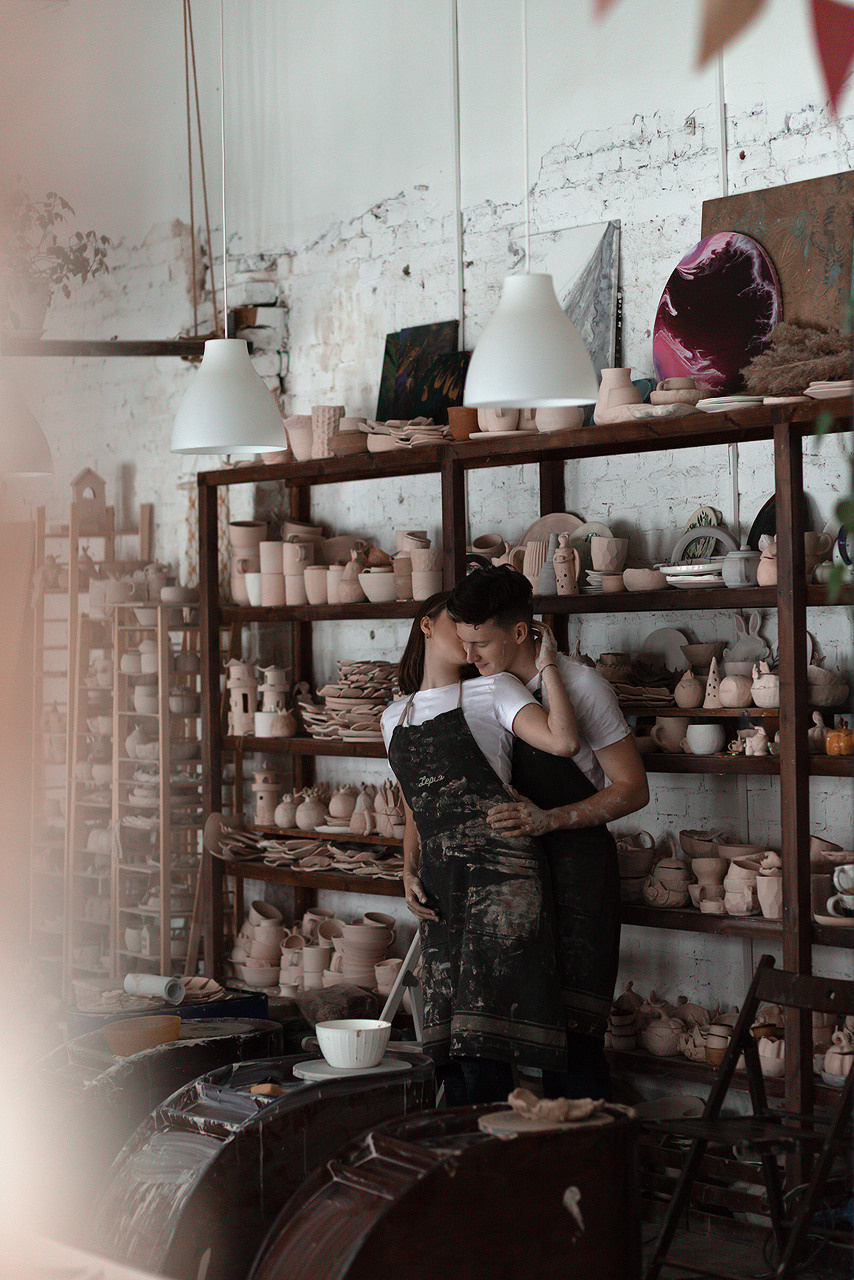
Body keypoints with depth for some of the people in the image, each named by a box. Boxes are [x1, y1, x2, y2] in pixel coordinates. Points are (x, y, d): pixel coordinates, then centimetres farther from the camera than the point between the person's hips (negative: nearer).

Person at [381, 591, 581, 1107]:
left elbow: (564, 741, -11)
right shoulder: (396, 717, 21)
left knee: (481, 1036, -9)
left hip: (500, 872, -5)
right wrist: (410, 874, 9)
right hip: (440, 886, 5)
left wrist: (547, 666, -3)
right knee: (447, 1042, 4)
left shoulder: (492, 690, 6)